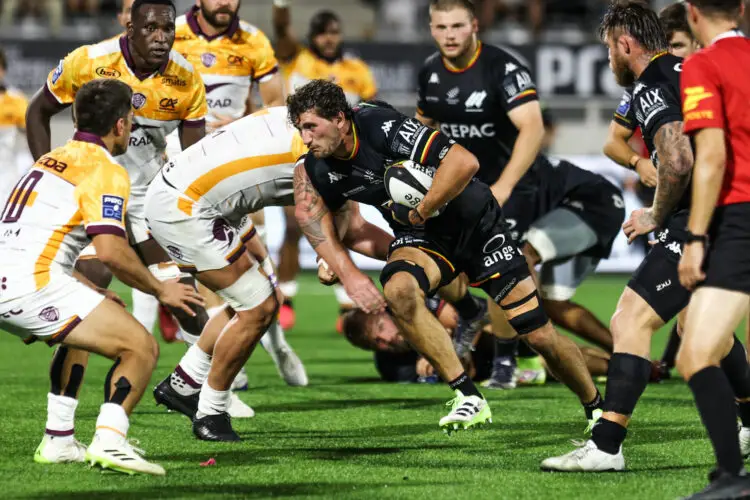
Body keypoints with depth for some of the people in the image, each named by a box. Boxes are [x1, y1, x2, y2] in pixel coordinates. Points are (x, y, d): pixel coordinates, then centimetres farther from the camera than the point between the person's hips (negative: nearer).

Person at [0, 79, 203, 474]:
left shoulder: (51, 159, 24)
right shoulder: (106, 171, -4)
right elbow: (111, 251, -16)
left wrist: (89, 291, 33)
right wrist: (160, 290, 0)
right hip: (33, 283, -9)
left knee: (80, 337, 34)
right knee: (141, 348, -5)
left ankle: (58, 441, 25)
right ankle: (109, 441, -23)